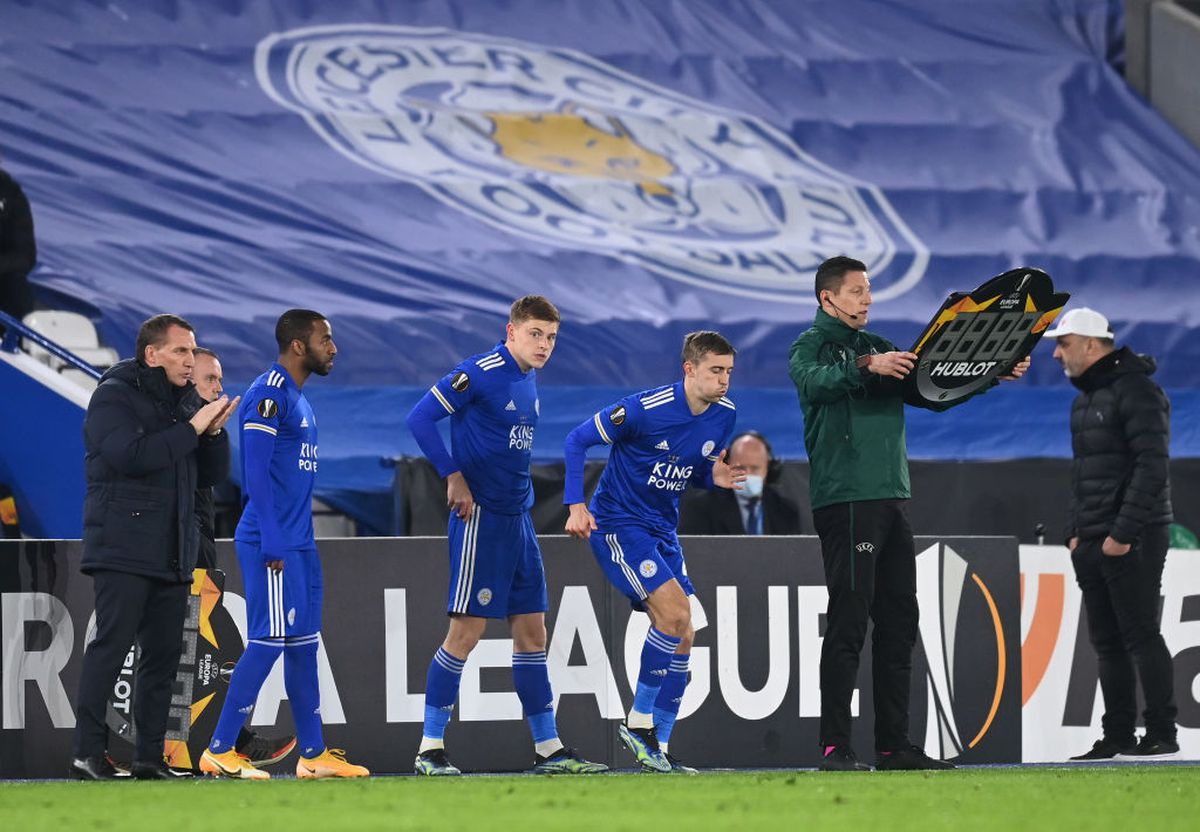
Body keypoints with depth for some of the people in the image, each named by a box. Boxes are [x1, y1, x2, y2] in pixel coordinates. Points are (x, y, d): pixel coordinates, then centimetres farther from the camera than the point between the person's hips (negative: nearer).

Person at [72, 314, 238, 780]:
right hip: (122, 546, -7)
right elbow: (131, 455, -21)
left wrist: (214, 432, -1)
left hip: (172, 556, 7)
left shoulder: (186, 402, 17)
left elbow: (212, 475, 17)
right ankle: (89, 753, -10)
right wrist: (192, 429, -16)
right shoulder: (114, 396, -4)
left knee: (164, 653, 5)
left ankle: (149, 756, 9)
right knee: (112, 645, -11)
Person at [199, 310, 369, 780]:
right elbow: (256, 473, -18)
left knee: (303, 645, 10)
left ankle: (313, 755, 14)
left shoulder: (298, 399, 17)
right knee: (269, 642, -10)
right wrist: (271, 545, -21)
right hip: (272, 543, -10)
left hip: (298, 544, 10)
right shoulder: (268, 395, -13)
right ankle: (219, 751, -7)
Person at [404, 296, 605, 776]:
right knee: (467, 629, -9)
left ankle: (548, 749, 14)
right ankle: (430, 749, -3)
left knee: (531, 631, 10)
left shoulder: (529, 381, 13)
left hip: (517, 520, 9)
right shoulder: (480, 373, -13)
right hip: (480, 519, -9)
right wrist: (454, 477, -17)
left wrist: (520, 500, 15)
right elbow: (420, 418, -17)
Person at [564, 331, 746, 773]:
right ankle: (639, 721, -9)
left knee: (683, 634, 1)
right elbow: (577, 440, -12)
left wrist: (716, 478, -9)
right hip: (618, 523, -8)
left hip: (662, 532, 8)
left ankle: (657, 747, 8)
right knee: (674, 611, -22)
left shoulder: (724, 416, 0)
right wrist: (575, 505, -20)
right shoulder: (645, 408, -20)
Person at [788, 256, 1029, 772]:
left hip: (891, 498, 8)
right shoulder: (812, 346, -1)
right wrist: (865, 367, -39)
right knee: (848, 621, -11)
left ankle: (894, 744, 12)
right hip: (844, 498, -8)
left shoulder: (878, 347, 21)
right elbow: (813, 382, -24)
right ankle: (834, 746, -12)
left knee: (899, 622, 7)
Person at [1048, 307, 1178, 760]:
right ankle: (1117, 737, 13)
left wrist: (1123, 533, -21)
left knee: (1140, 636, -8)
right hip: (1093, 543, 9)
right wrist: (1076, 532, 14)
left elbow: (1151, 467, -19)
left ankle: (1162, 735, -5)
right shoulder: (1085, 398, 17)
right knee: (1107, 642, 9)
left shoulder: (1136, 391, -12)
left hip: (1132, 540, -9)